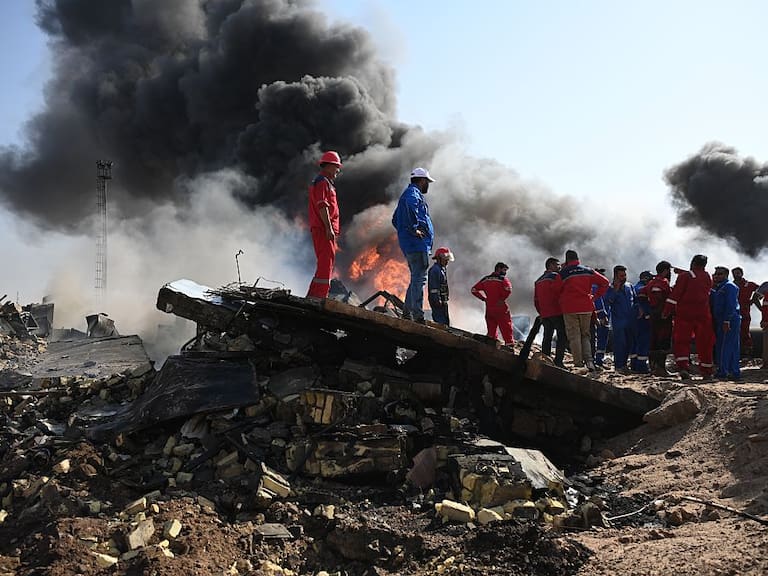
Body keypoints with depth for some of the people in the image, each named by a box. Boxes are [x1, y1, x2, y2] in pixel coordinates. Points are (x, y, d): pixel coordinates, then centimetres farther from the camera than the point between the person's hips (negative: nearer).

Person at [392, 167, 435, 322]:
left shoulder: (409, 193, 26)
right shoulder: (413, 193, -6)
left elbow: (395, 219, 34)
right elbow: (410, 206, -32)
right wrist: (414, 228, -27)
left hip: (408, 245, 10)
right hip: (417, 242, -10)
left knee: (416, 278, 14)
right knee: (419, 278, -13)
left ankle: (407, 313, 15)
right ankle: (418, 315, -16)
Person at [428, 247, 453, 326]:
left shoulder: (442, 269, 19)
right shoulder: (435, 269, -14)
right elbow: (434, 287, -21)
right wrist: (437, 300, -24)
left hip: (443, 301, 11)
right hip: (438, 301, -11)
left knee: (446, 321, 12)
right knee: (441, 321, -13)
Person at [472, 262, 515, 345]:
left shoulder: (485, 279, 11)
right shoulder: (502, 279, -5)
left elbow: (474, 290, 11)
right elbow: (508, 289, -24)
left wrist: (484, 298, 11)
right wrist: (502, 299, -11)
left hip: (489, 309, 5)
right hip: (501, 309, -5)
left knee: (491, 332, 14)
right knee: (507, 330, 0)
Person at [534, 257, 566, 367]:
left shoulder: (538, 280, 18)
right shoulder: (555, 276, -5)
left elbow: (536, 300, 18)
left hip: (544, 315, 7)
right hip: (557, 313, -7)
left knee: (547, 337, 12)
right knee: (562, 337, -5)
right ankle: (558, 361, -12)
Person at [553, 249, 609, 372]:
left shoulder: (563, 272, -4)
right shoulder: (588, 271, 7)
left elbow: (557, 290, 0)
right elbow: (605, 282, 7)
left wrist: (561, 302, 16)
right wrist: (595, 296, 9)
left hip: (570, 308, -3)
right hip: (586, 307, 3)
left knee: (574, 336, 3)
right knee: (585, 335, 15)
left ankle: (578, 364, -1)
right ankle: (589, 360, -2)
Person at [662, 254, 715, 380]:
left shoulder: (685, 276, -6)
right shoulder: (708, 277, 8)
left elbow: (675, 294, -11)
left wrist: (666, 311, -9)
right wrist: (681, 272, 35)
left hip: (685, 314, -3)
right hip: (703, 314, 4)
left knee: (681, 341, 1)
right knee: (704, 343, 11)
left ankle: (683, 366, -17)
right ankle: (707, 372, 17)